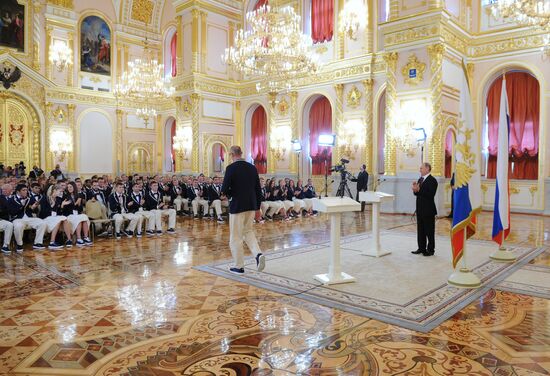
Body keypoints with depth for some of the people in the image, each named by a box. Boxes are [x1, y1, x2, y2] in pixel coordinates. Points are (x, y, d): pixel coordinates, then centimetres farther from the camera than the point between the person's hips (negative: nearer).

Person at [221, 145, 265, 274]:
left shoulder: (231, 168, -12)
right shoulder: (252, 168, 5)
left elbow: (224, 190, -16)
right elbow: (258, 190, 7)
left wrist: (230, 195, 8)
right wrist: (257, 208, 14)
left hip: (237, 206, -5)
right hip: (251, 206, 6)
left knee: (236, 236, 6)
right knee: (248, 231, 22)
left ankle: (239, 266, 14)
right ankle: (258, 254, 1)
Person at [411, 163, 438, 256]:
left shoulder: (432, 180, -12)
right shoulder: (420, 179, 13)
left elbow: (430, 194, -23)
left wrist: (419, 190, -24)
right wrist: (415, 190, -6)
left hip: (428, 210, -8)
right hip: (420, 209, 8)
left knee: (429, 231, 1)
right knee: (420, 230, 13)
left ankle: (430, 250, 10)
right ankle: (421, 248, 23)